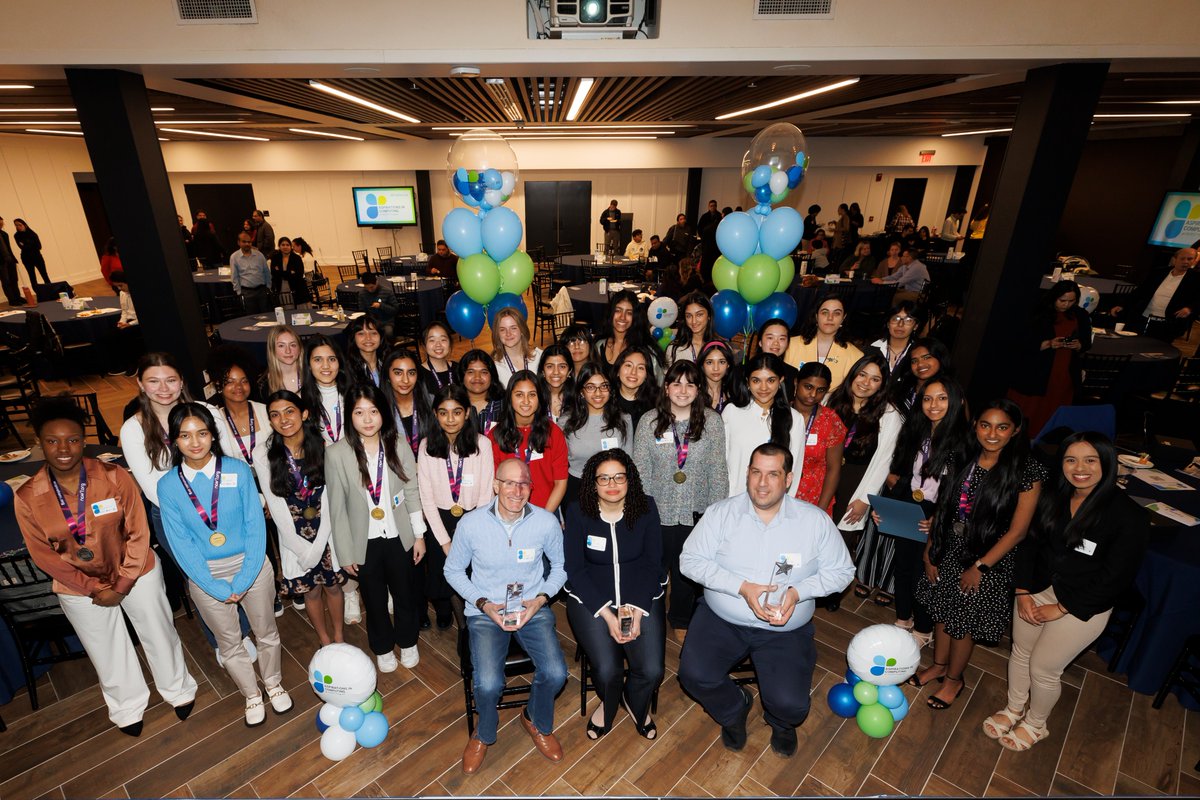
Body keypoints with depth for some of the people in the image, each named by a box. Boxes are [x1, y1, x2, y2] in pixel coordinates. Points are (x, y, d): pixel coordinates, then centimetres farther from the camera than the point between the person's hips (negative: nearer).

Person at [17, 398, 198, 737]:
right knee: (107, 652, 21)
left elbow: (138, 535, -15)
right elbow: (44, 556, -7)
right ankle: (128, 708, 48)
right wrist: (94, 589, -11)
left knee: (160, 635, 17)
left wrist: (122, 586, -15)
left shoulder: (115, 478, -21)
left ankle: (179, 690, 44)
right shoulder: (27, 499, -15)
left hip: (136, 574, -1)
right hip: (79, 588, 2)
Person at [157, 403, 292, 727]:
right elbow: (180, 544, -8)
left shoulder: (238, 470, -13)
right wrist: (216, 587, -14)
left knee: (267, 633, 17)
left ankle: (274, 684, 43)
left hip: (252, 566, -1)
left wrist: (244, 578, -18)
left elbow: (256, 526, -12)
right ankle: (252, 695, 42)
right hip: (205, 576, 1)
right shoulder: (168, 485, -9)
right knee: (230, 643, 19)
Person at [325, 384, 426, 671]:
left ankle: (408, 642, 45)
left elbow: (412, 493, -2)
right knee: (375, 599, 19)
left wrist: (419, 534, 0)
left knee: (405, 594, 18)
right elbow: (337, 507, -8)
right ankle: (383, 648, 45)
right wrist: (345, 552, -4)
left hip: (399, 537, 1)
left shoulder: (399, 448, -11)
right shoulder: (336, 453, -15)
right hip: (364, 542, -1)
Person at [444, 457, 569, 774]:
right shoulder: (471, 523, -13)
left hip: (533, 608, 1)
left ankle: (537, 722, 18)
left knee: (555, 673, -19)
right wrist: (483, 603, -10)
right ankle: (485, 733, 16)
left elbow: (560, 565, 7)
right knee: (488, 683, -22)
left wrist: (541, 598, -9)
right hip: (486, 610, -1)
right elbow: (453, 570, 2)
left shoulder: (547, 522, -11)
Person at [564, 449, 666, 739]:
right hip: (591, 598, -1)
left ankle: (635, 703, 24)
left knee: (652, 670, -15)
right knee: (607, 670, -19)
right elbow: (574, 569, -7)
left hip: (642, 597, 1)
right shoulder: (578, 512, -6)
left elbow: (652, 562, -2)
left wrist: (636, 609, -14)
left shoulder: (646, 508, -3)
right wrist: (607, 614, -15)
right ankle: (608, 703, 22)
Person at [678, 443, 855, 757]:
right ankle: (734, 709, 18)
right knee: (694, 675, -19)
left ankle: (781, 722, 25)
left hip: (785, 629, 0)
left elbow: (841, 571, 1)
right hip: (721, 620, 1)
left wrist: (798, 591, -18)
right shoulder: (721, 513, -6)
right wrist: (742, 587, -20)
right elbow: (690, 560, -8)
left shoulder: (815, 520, -4)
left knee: (790, 705, -17)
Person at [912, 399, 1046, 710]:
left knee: (963, 622, 12)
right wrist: (930, 553, 1)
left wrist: (979, 567, -13)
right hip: (948, 552, 4)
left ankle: (954, 679, 36)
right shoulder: (963, 460, -3)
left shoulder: (1027, 471, -16)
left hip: (986, 560, -4)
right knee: (942, 611, 19)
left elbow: (1017, 531, -14)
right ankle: (938, 665, 43)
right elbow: (942, 508, 1)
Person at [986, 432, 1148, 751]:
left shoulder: (1129, 516, -19)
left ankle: (1035, 724, 37)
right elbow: (1028, 542, 0)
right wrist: (1023, 592, -7)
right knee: (1020, 652, 17)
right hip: (1036, 589, 4)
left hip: (1083, 605, -4)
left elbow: (1115, 578, -16)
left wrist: (1060, 609, -13)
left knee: (1044, 667, 9)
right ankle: (1014, 709, 42)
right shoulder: (1051, 495, -6)